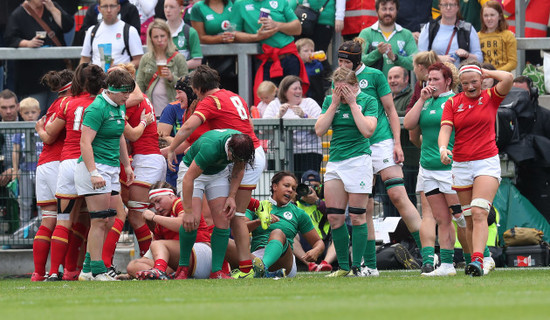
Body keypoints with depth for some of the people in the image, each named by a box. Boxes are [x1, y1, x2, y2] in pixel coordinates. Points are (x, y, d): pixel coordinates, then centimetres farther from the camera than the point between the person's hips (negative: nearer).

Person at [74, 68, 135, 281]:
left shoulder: (120, 107, 13)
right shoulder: (98, 108, -15)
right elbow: (85, 143, -20)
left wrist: (126, 165, 28)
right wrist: (93, 173, -26)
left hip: (112, 168, 9)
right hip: (95, 167, -9)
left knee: (110, 220, 6)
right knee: (100, 221, -9)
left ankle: (88, 269, 10)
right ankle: (96, 271, -7)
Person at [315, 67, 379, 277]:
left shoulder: (367, 101, -2)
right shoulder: (330, 100, 10)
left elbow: (367, 131, -15)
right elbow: (320, 130, 1)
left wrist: (353, 104, -11)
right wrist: (334, 105, -4)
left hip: (358, 159, -5)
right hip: (335, 161, 5)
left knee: (357, 216, -5)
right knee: (334, 216, 2)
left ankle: (357, 266, -1)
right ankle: (343, 266, 10)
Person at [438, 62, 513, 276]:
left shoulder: (490, 98, 2)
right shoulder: (453, 103, 7)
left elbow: (508, 78, -15)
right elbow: (445, 129, -4)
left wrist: (486, 73, 0)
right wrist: (443, 148, -24)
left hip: (487, 162, -3)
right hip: (461, 165, 3)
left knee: (479, 213, -19)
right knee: (469, 218, 5)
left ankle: (477, 259, -30)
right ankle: (476, 264, 12)